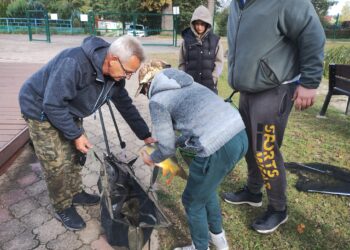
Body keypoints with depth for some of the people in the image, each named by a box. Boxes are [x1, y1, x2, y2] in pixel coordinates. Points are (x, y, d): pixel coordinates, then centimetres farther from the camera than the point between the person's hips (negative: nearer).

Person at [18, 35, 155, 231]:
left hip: (68, 110, 8)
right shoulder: (74, 63, -38)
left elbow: (125, 105, -2)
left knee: (75, 155, 16)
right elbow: (52, 104, -34)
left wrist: (146, 135, -3)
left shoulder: (115, 74, -12)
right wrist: (76, 134, -27)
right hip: (42, 109, -7)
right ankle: (63, 208, 18)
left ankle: (76, 193, 38)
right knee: (58, 164, -4)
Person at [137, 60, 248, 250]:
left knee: (193, 202, 19)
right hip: (240, 136, 8)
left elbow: (167, 149, 5)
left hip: (218, 148, -8)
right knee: (206, 189, 32)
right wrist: (174, 141, 41)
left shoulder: (157, 100, 2)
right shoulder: (186, 84, 23)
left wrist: (151, 159, 27)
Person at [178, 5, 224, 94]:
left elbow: (219, 62, 3)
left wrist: (212, 79, -7)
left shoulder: (215, 40, 4)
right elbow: (182, 63, 9)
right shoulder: (187, 40, 5)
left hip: (209, 86, 0)